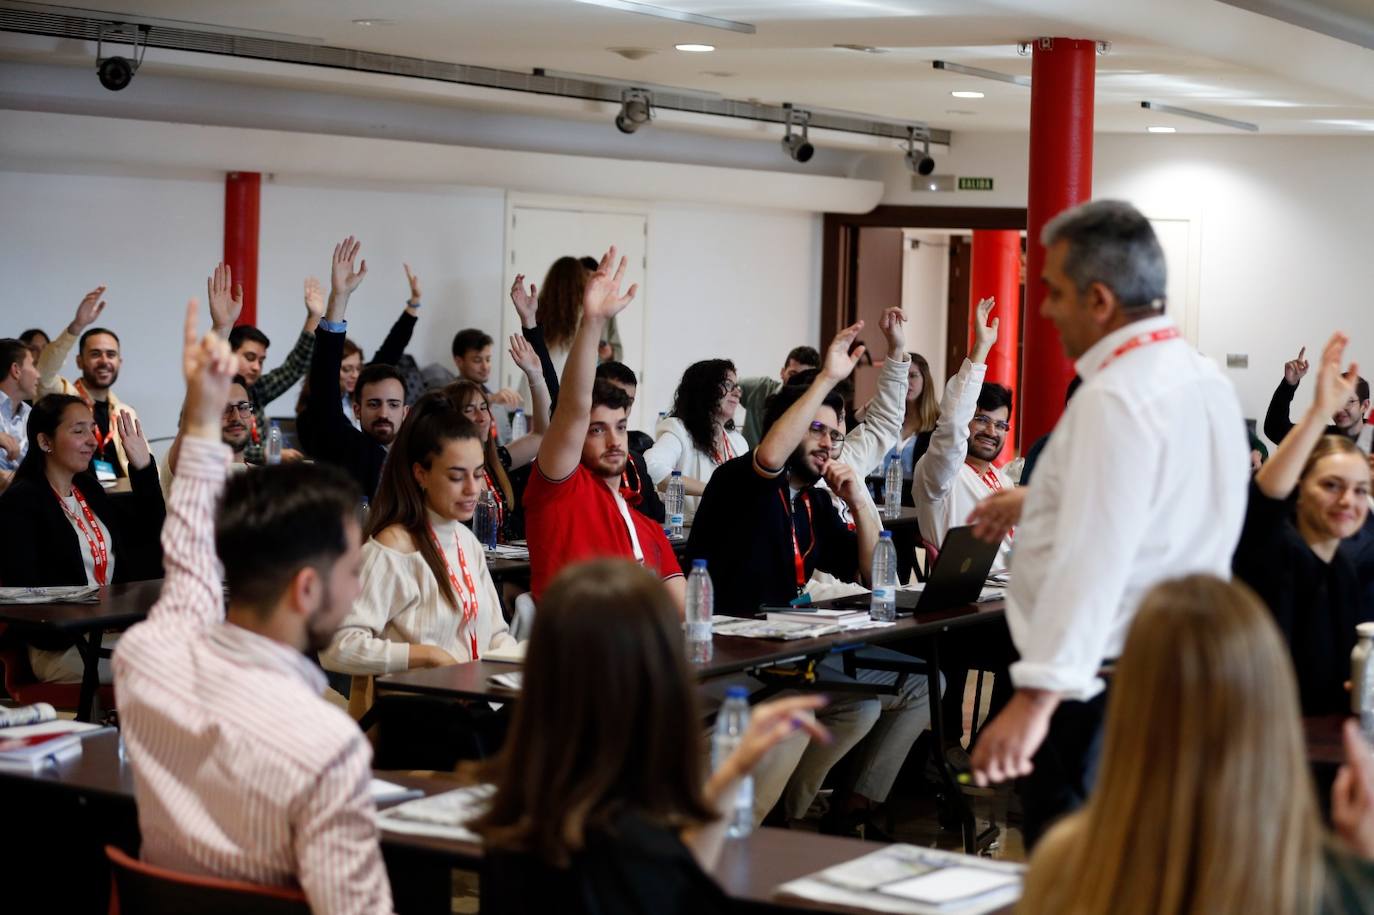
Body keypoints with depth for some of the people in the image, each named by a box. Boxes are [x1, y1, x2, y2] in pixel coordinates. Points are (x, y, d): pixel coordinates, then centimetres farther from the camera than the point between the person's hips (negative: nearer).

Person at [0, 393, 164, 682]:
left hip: (110, 631, 7)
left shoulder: (88, 488, 18)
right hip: (60, 647, -7)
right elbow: (24, 591, -12)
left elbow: (149, 534, 20)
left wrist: (143, 468, 10)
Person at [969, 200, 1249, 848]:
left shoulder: (1114, 400, -19)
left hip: (1104, 690, -10)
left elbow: (1094, 561, -28)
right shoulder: (1206, 381, 10)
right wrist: (1036, 502, 36)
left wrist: (1037, 695, -32)